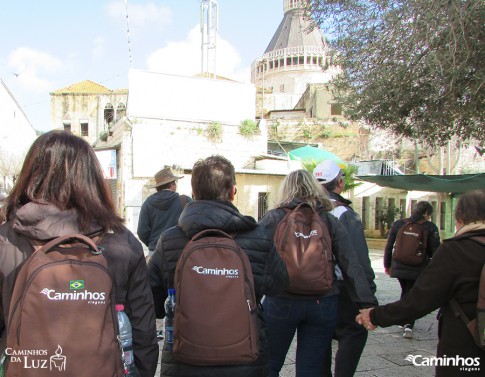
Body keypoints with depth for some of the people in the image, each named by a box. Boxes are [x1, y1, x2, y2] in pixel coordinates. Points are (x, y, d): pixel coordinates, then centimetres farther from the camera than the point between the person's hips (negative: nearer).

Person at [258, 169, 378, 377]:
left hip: (281, 303, -2)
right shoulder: (330, 221, 3)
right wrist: (367, 304, -6)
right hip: (323, 305, 2)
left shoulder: (273, 218, -2)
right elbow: (351, 266, -4)